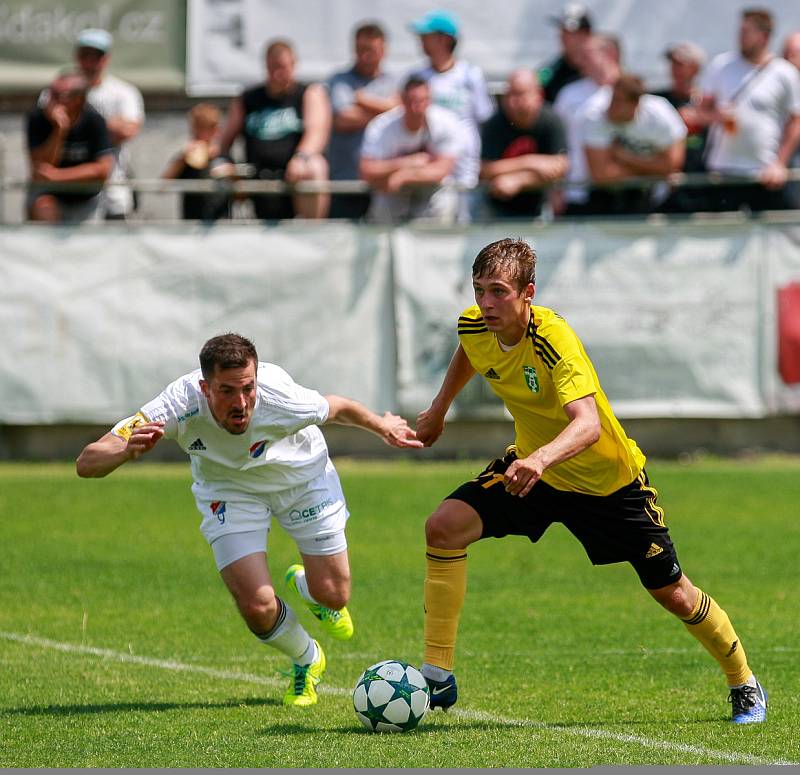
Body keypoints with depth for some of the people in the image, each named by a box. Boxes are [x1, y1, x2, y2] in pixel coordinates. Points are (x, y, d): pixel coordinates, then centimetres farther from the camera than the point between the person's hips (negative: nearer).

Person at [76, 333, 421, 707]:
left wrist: (383, 426, 6)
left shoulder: (280, 398, -38)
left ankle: (302, 584, 40)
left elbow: (337, 408, -12)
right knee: (257, 607, -15)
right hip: (229, 490, 0)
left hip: (302, 476, 0)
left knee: (333, 594, 0)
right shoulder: (178, 405, -39)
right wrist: (127, 451, -63)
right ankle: (306, 661, 20)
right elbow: (86, 463, -42)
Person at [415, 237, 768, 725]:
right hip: (531, 465, 5)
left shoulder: (554, 340, -34)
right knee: (445, 527, -17)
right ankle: (438, 677, -12)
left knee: (671, 592, 4)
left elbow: (588, 424, -49)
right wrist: (440, 407, 23)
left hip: (608, 479, -5)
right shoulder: (475, 326, -15)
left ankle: (745, 684, 30)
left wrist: (541, 459, -66)